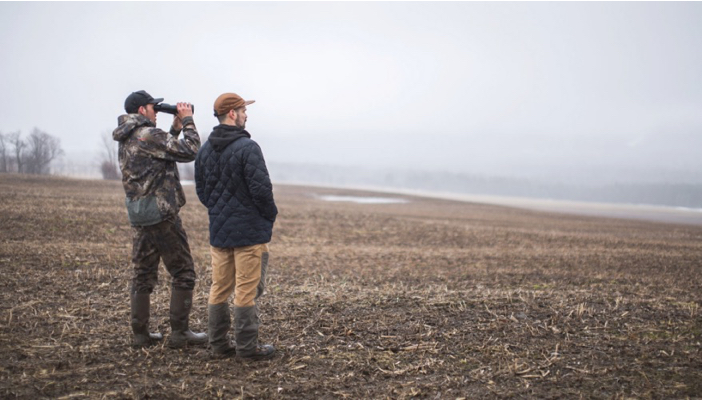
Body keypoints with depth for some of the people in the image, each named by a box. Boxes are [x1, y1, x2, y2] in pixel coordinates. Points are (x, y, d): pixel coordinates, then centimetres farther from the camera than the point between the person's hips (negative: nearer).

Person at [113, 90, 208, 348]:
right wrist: (187, 120, -3)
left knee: (143, 274, 12)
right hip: (161, 213, -9)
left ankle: (141, 334, 15)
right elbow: (189, 151, -14)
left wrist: (175, 128, 14)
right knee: (183, 272, 0)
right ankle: (179, 332, 2)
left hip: (139, 215, 9)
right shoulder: (148, 135, -15)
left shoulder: (127, 139, 14)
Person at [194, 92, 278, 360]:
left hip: (218, 231, 7)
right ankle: (247, 346, 5)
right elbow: (261, 188, -19)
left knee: (219, 288, 13)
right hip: (249, 230, -7)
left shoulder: (206, 149, 8)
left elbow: (201, 189, 14)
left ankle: (219, 343, 19)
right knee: (247, 291, -1)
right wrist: (270, 215, -2)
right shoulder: (247, 147, -16)